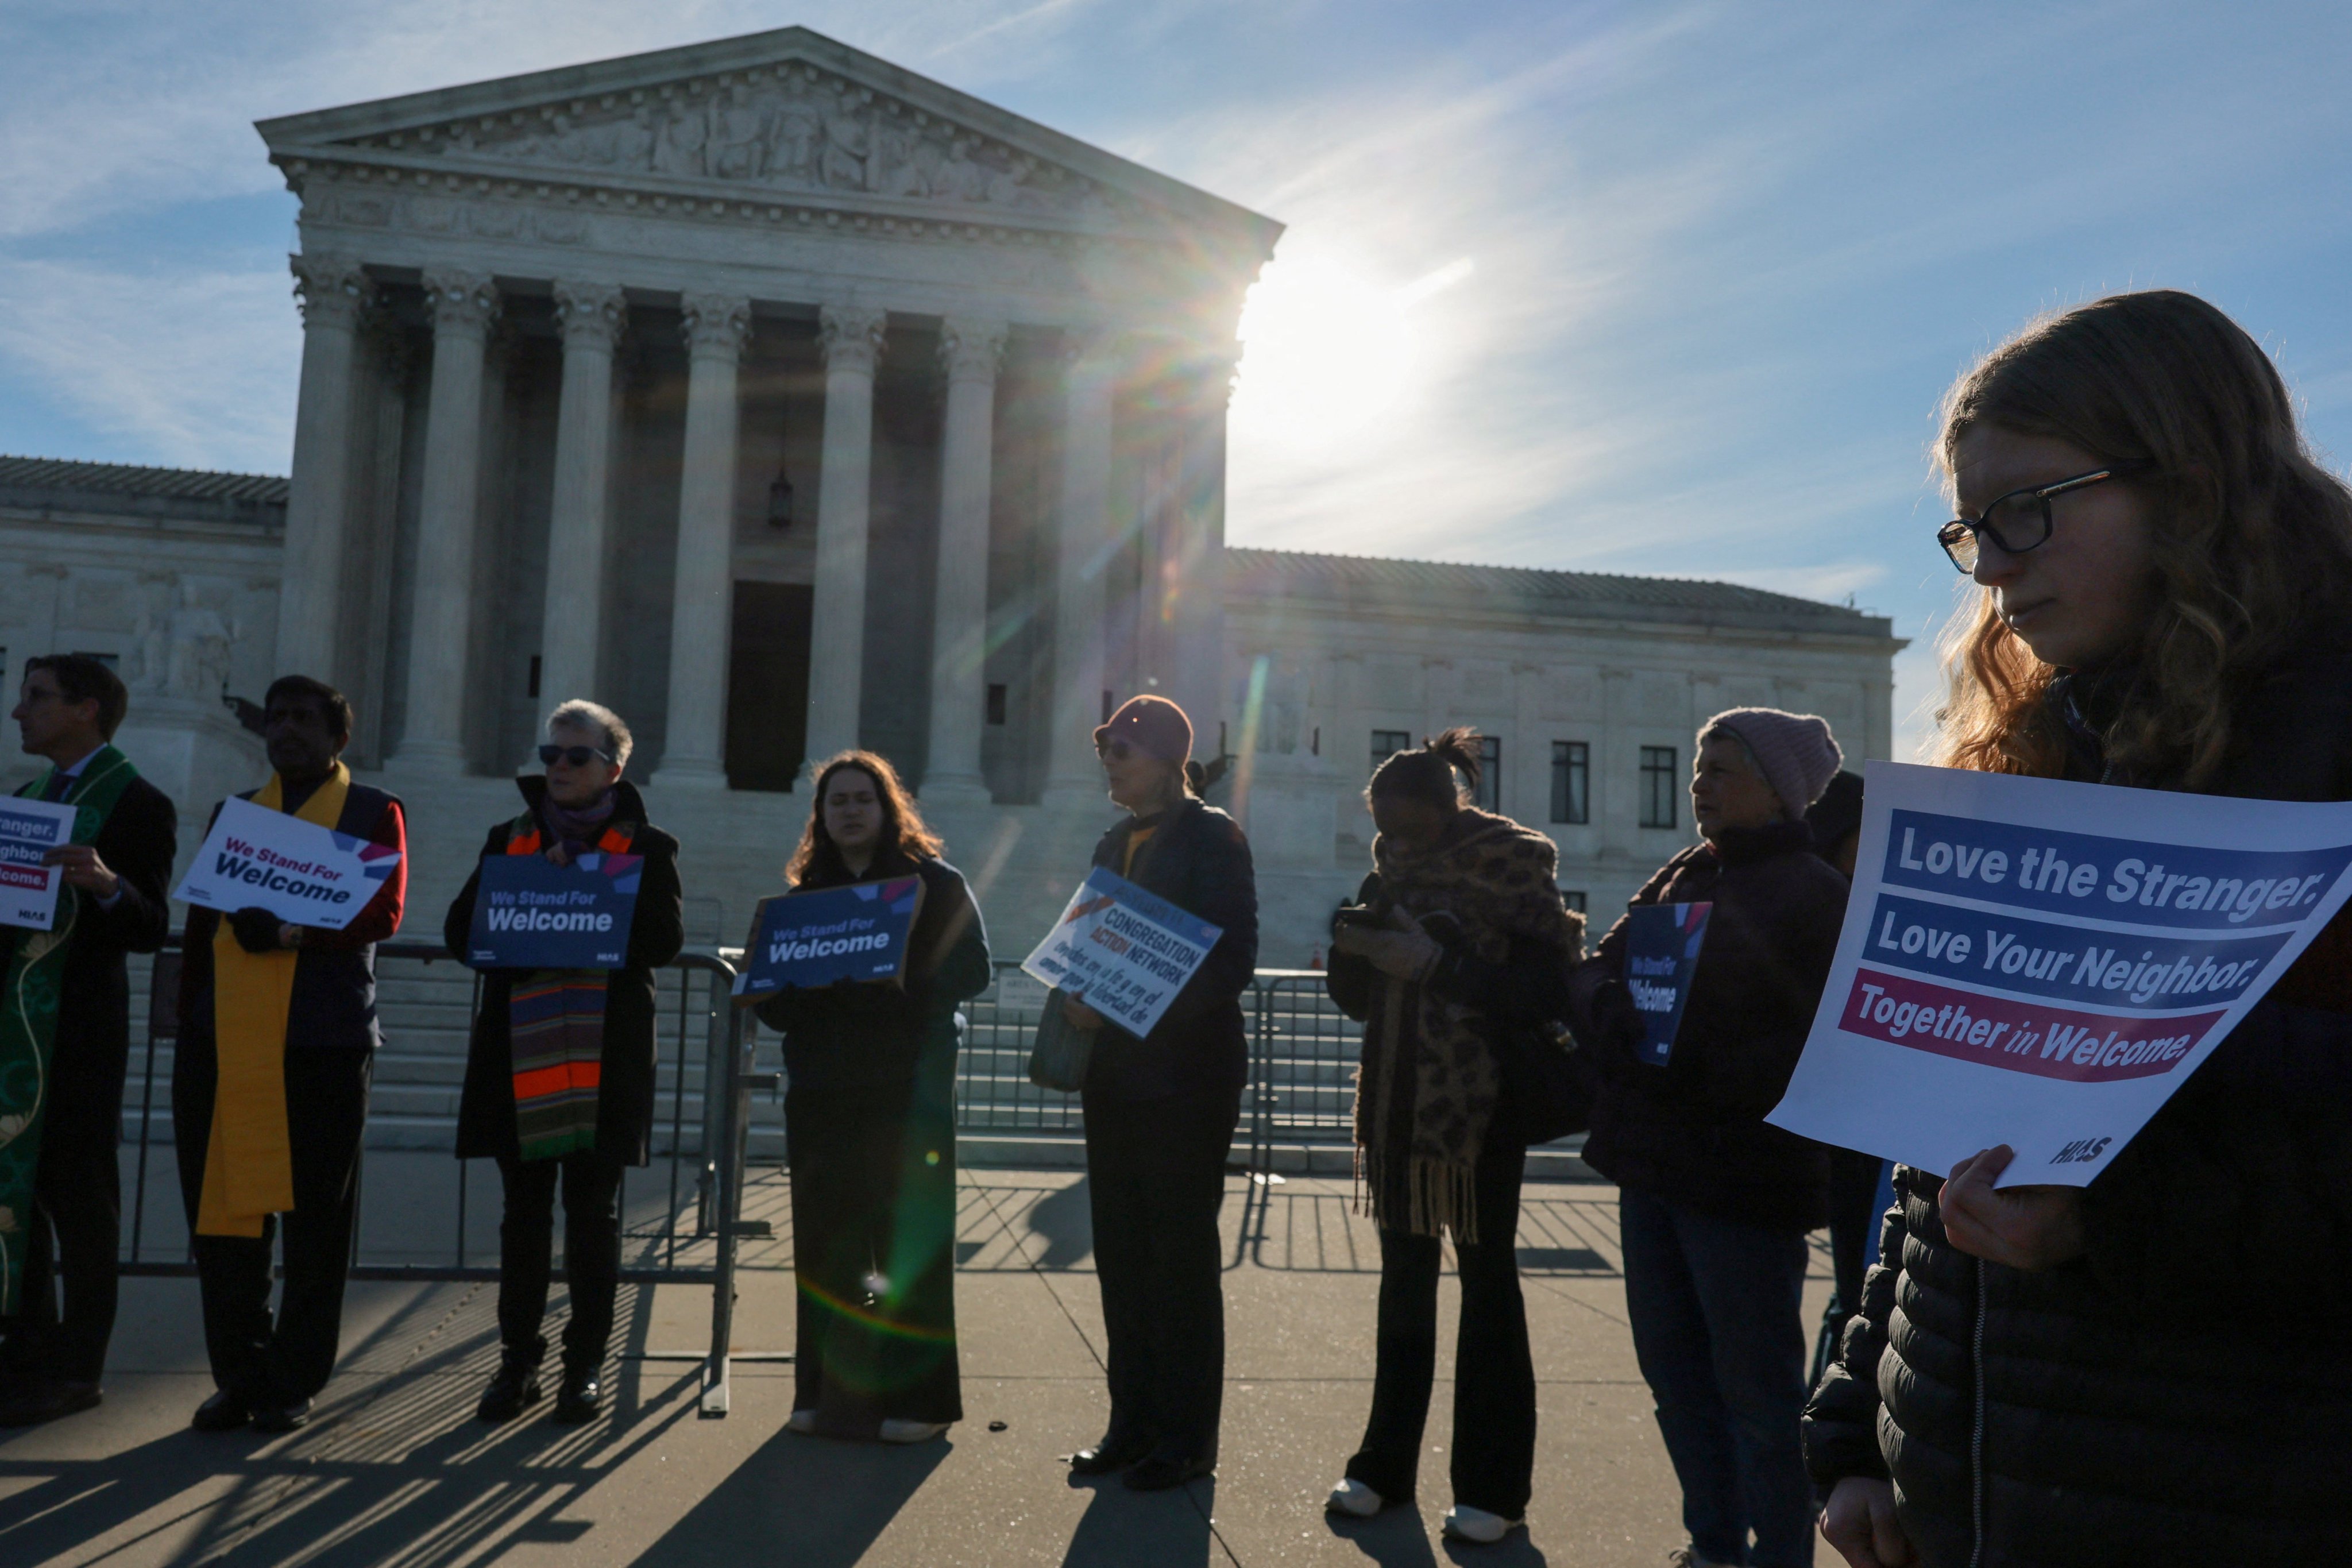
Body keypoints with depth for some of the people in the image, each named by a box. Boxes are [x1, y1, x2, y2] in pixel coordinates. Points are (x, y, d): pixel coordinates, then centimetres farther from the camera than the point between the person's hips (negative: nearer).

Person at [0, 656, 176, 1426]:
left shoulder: (138, 804, -8)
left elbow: (150, 929, -15)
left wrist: (106, 883, -33)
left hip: (80, 1023, -8)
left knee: (77, 1190, -2)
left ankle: (77, 1369, 6)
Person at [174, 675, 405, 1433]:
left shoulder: (374, 811, 7)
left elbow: (384, 912, -7)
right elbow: (201, 920, 18)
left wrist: (300, 930, -24)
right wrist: (190, 1020, 8)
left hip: (323, 1038, -4)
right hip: (225, 1039, 4)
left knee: (316, 1215, 1)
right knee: (223, 1206, 3)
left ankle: (294, 1382, 12)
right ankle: (241, 1376, 16)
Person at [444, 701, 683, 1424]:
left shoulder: (647, 847, 4)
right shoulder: (509, 840, 14)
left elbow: (665, 939, -9)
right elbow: (460, 931, 4)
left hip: (605, 1059, -3)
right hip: (520, 1055, 3)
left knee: (592, 1214, 4)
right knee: (524, 1213, 8)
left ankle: (586, 1365, 14)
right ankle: (518, 1359, 18)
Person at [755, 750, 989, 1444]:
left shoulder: (935, 881, 2)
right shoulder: (808, 891, 15)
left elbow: (973, 971, -7)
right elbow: (779, 998, 15)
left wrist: (901, 979, -21)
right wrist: (782, 987, -7)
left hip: (908, 1083, -4)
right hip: (821, 1089, 4)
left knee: (910, 1242, -2)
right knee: (825, 1241, 7)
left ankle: (915, 1396, 8)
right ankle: (829, 1389, 20)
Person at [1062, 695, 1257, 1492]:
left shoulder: (1212, 837, -7)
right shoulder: (1115, 843, 16)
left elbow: (1231, 961, -15)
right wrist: (1082, 1001, -3)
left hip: (1186, 1077, -7)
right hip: (1116, 1075, 7)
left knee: (1182, 1256, 1)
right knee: (1123, 1256, 11)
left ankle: (1187, 1437, 12)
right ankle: (1134, 1424, 23)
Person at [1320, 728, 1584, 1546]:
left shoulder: (1514, 866, -9)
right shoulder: (1394, 867, 7)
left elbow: (1545, 994, -18)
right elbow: (1358, 996, 11)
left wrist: (1437, 966, -24)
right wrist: (1351, 947, -10)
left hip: (1482, 1111, -5)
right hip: (1399, 1105, 6)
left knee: (1488, 1282, 3)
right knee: (1404, 1282, 12)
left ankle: (1493, 1489, 13)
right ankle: (1385, 1466, 23)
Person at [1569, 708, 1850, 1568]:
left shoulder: (1811, 894, -9)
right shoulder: (1682, 876, 12)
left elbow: (1815, 1047, -15)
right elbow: (1594, 978, 7)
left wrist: (1686, 1064, -20)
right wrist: (1627, 1020, -13)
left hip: (1744, 1181, -7)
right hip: (1653, 1165, 8)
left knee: (1756, 1391, 4)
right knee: (1675, 1375, 17)